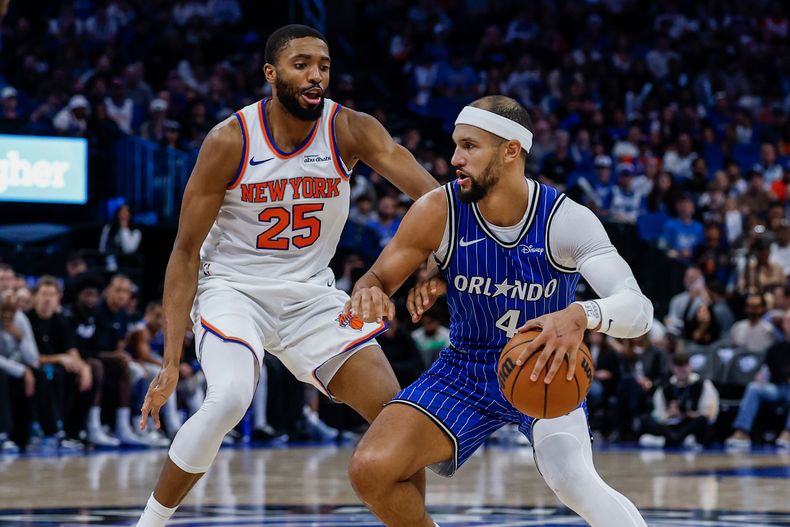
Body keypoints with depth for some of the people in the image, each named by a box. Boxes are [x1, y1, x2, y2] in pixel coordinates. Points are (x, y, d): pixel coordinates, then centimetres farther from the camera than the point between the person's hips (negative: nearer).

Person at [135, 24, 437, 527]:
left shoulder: (350, 129, -10)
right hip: (233, 290, -4)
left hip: (311, 294, 4)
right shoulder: (230, 141, -15)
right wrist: (171, 360, -18)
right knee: (228, 399, -31)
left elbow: (403, 166, -29)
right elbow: (187, 250, -12)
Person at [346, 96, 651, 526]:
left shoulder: (567, 220, -22)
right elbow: (378, 278, -3)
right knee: (370, 470, -17)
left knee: (572, 481, -32)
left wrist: (581, 317, -55)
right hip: (465, 372, 3)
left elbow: (638, 309, -32)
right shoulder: (438, 212, -16)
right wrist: (368, 294, -30)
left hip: (545, 375, -3)